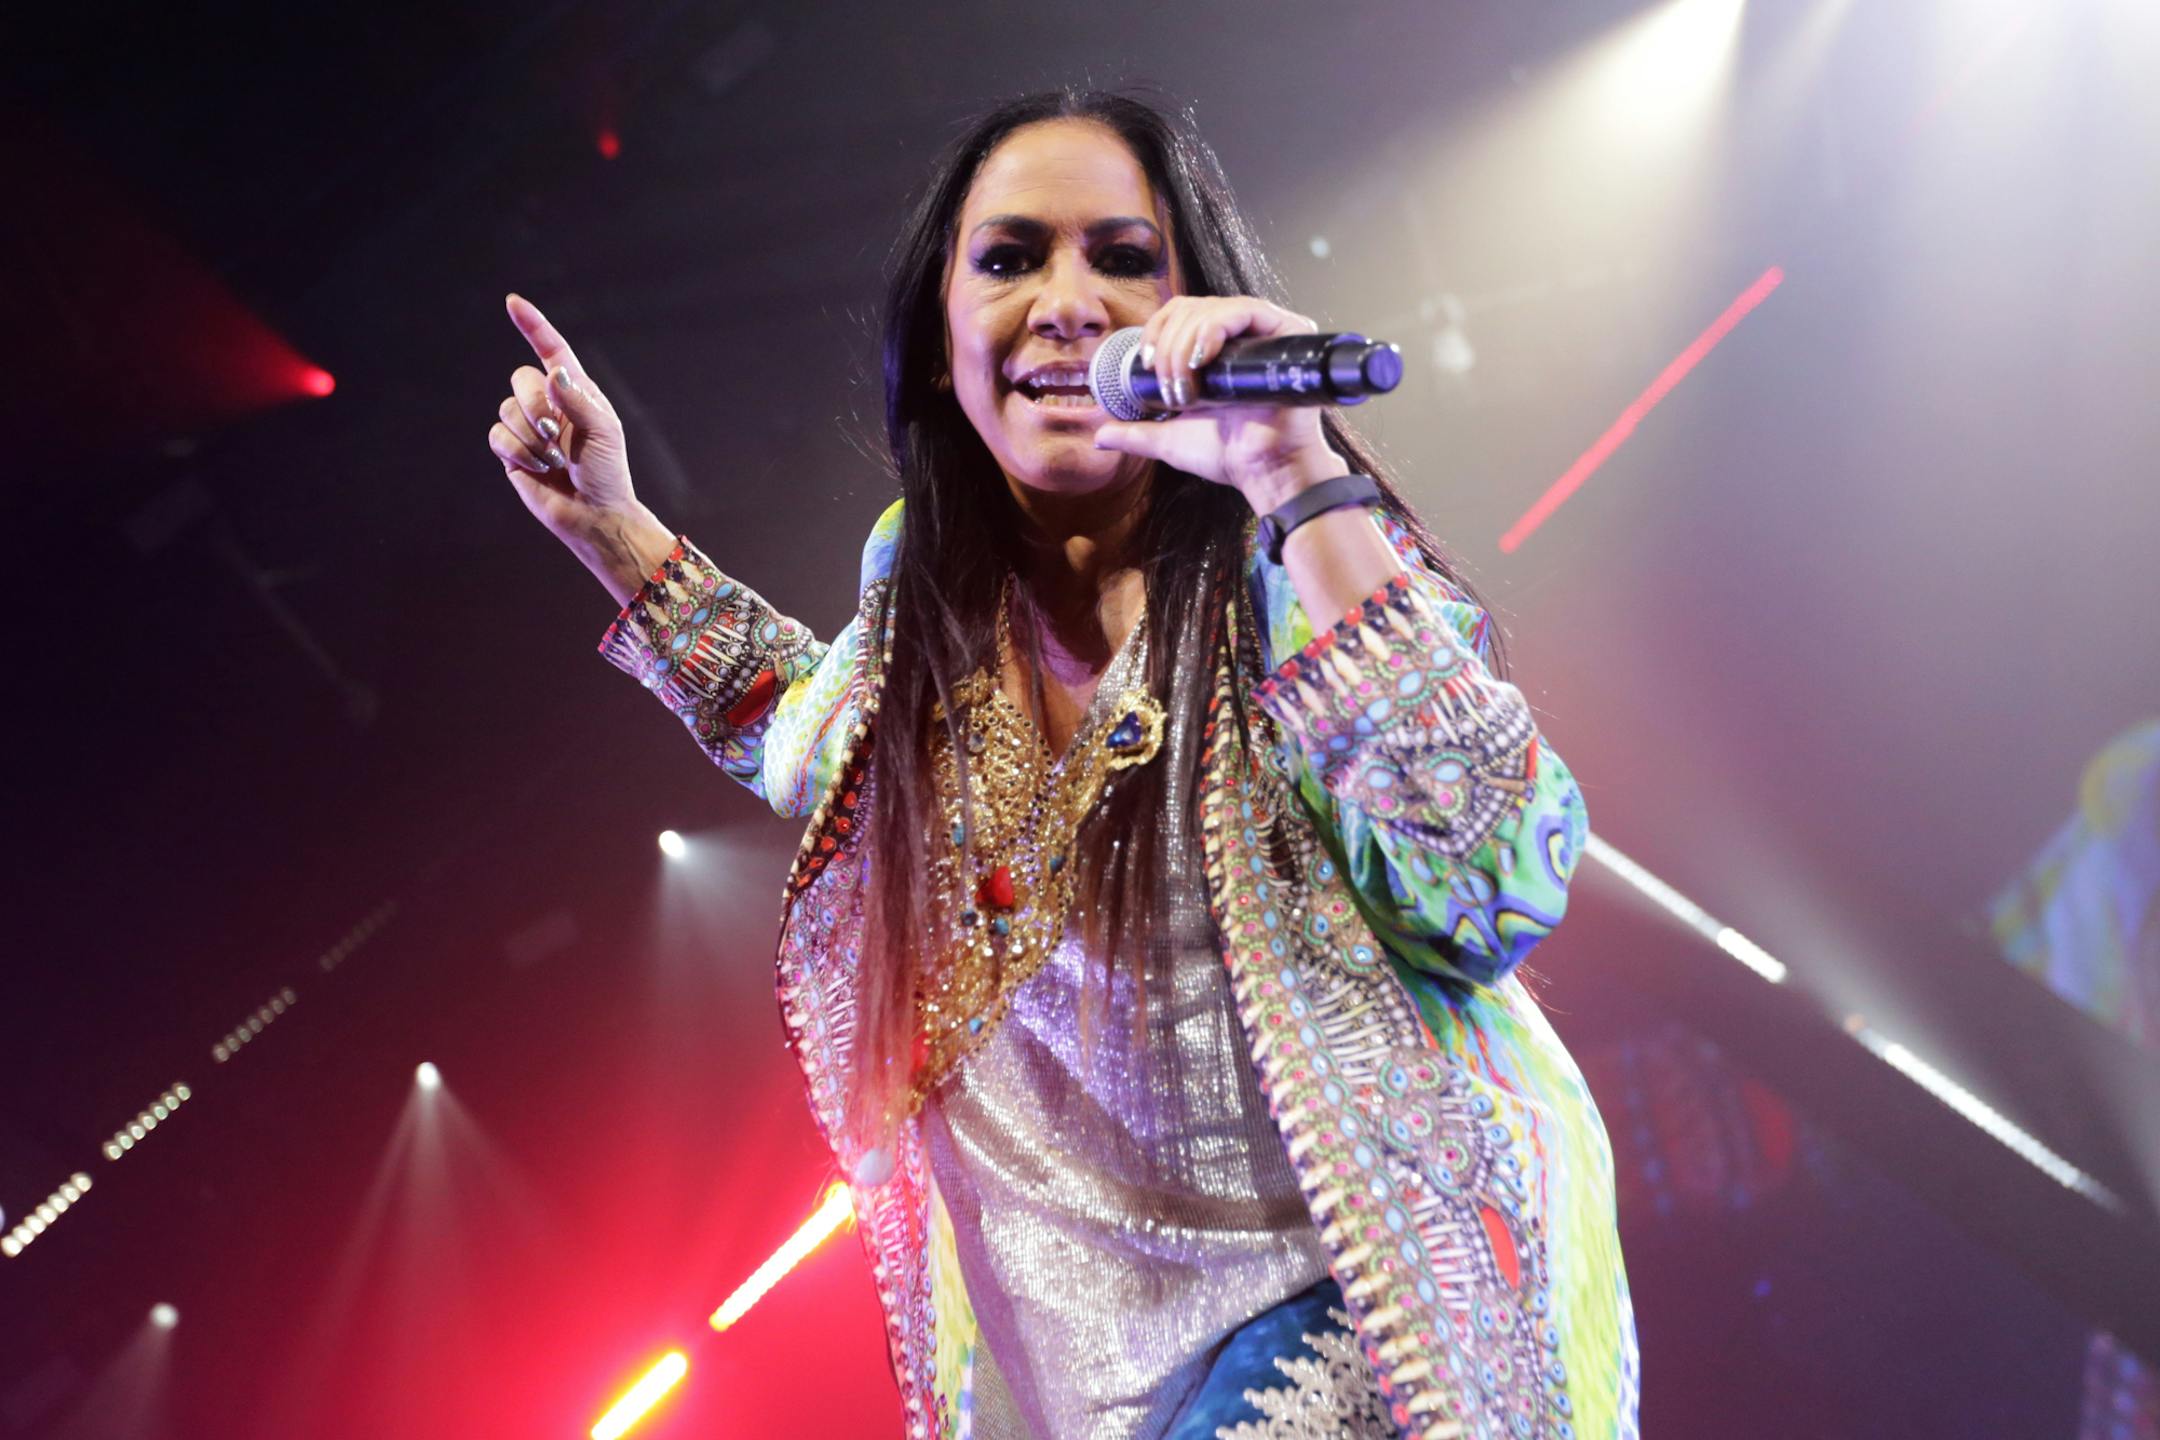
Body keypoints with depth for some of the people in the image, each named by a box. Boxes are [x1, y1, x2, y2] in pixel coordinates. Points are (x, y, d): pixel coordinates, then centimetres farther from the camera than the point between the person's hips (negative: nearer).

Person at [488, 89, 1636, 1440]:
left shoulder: (1285, 571, -17)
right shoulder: (929, 582, -1)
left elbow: (1499, 888, -32)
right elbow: (820, 742, 22)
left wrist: (1300, 486, -34)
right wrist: (616, 532, 13)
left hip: (1354, 1289, -5)